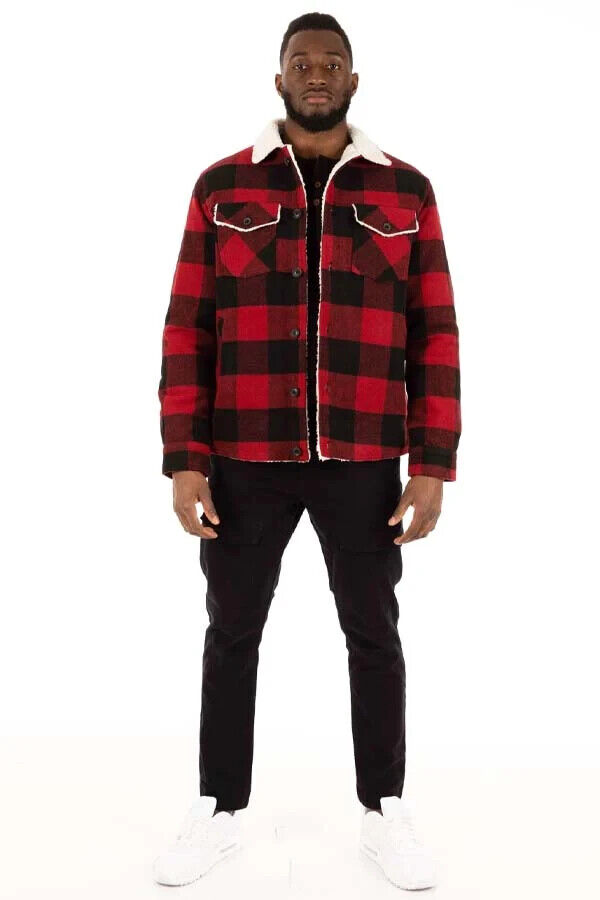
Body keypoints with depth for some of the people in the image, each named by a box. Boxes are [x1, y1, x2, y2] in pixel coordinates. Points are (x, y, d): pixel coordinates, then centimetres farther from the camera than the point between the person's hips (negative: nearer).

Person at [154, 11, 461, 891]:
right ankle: (218, 811, 29)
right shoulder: (222, 186, 3)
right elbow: (187, 330, 0)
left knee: (374, 635, 10)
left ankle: (384, 810, 29)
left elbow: (435, 336, 1)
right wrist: (184, 461, -6)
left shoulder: (406, 190, 4)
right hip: (244, 459, 0)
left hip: (362, 461, 0)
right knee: (232, 634, 10)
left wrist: (432, 465, -5)